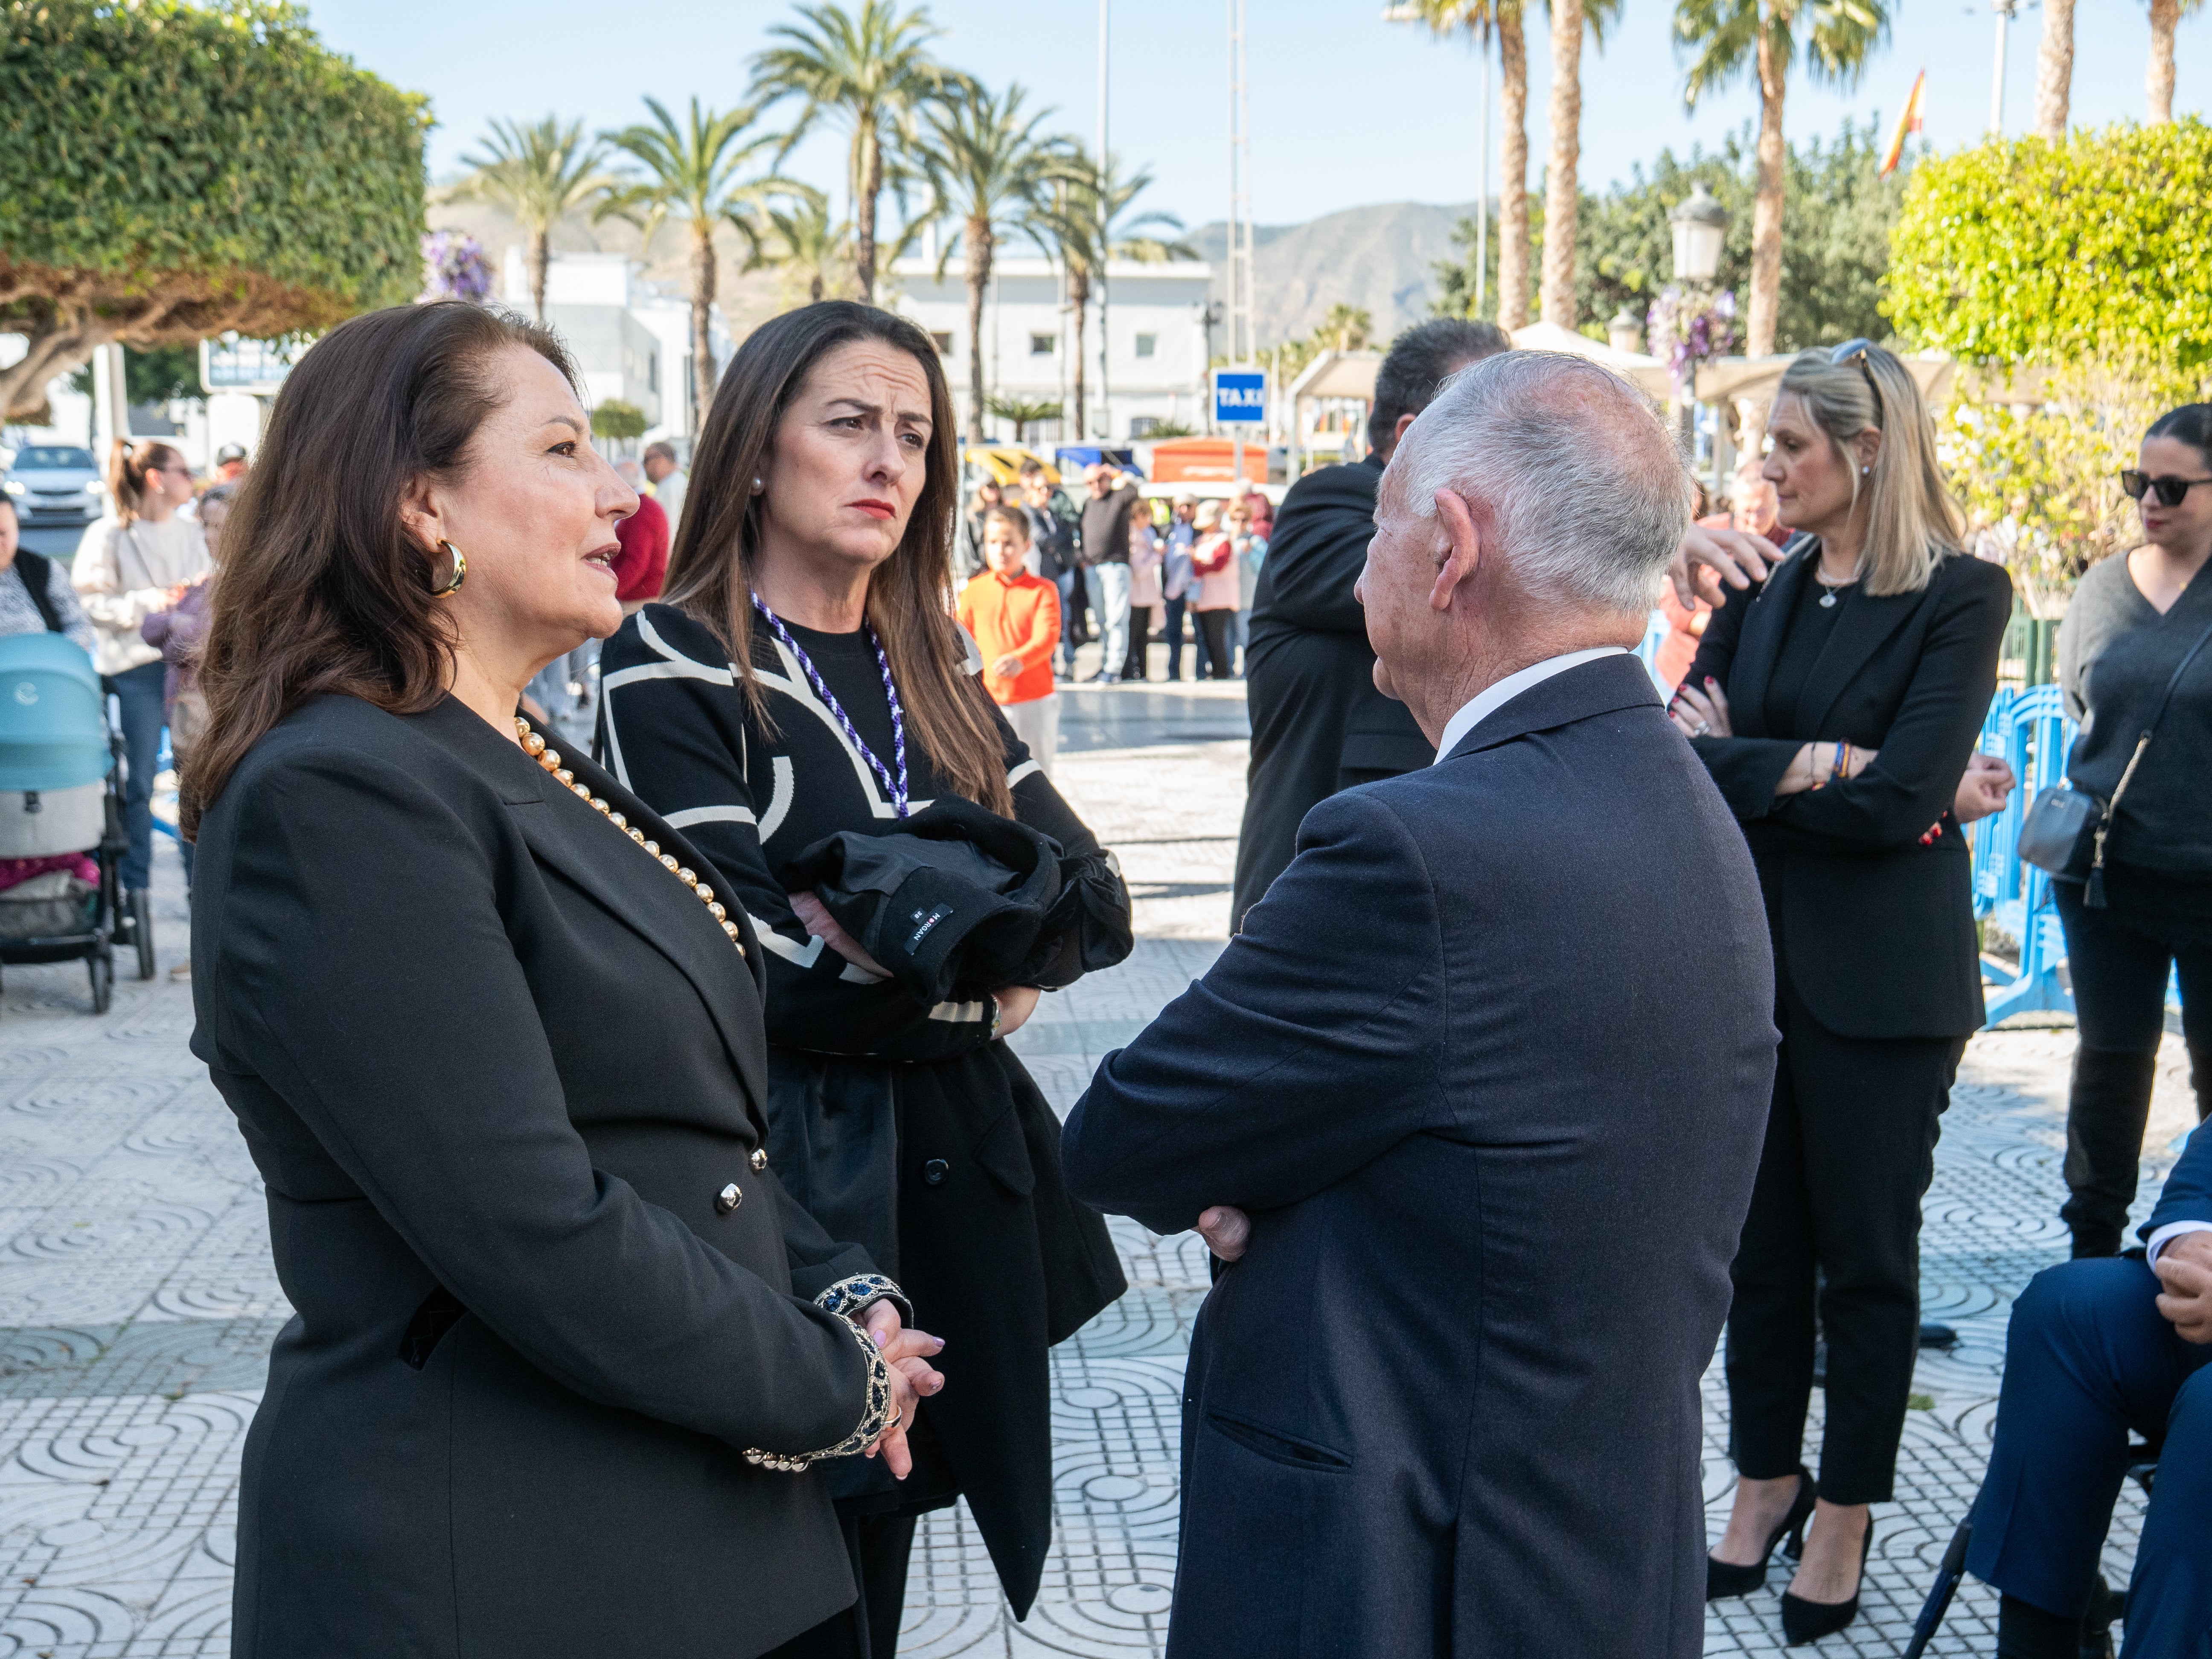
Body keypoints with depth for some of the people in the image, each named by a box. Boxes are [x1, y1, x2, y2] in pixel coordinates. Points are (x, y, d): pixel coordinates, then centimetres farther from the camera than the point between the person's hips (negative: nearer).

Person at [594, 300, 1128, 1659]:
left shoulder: (934, 668, 12)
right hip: (791, 1183, -6)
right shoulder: (673, 671, -9)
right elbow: (759, 974, -19)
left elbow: (1095, 886, 4)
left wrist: (895, 925, -13)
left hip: (958, 1175, 6)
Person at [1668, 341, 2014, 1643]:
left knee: (1867, 1252, 7)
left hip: (1880, 979, -5)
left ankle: (1847, 1513, 22)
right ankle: (1769, 1479, 29)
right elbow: (1677, 747, -2)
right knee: (1761, 1238, 12)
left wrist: (1742, 760, -12)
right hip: (1751, 953, 5)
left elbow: (1897, 801, -19)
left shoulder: (1959, 595, -9)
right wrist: (1815, 768, -16)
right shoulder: (1763, 591, 8)